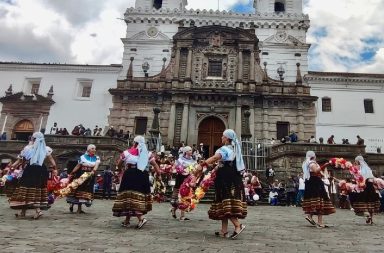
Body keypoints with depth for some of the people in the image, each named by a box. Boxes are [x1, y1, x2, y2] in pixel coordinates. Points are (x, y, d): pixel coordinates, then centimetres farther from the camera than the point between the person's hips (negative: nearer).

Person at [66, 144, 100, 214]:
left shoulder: (97, 158, 2)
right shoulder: (82, 157, 2)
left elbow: (96, 165, -17)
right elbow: (77, 166, 6)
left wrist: (93, 171, -37)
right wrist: (71, 174, 3)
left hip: (90, 177, 2)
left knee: (87, 191, 5)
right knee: (79, 190, 0)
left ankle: (79, 208, 16)